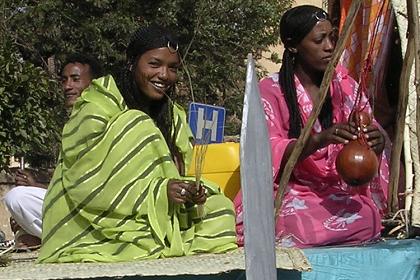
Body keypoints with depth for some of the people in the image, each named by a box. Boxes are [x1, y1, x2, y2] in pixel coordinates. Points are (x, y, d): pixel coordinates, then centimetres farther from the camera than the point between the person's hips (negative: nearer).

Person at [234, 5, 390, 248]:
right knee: (301, 225, -36)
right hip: (287, 190, -4)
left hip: (338, 190, 4)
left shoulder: (344, 85, 10)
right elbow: (270, 153, -13)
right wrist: (320, 139, -31)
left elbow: (370, 130, 7)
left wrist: (377, 140, -20)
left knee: (366, 218, -29)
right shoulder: (270, 91, -2)